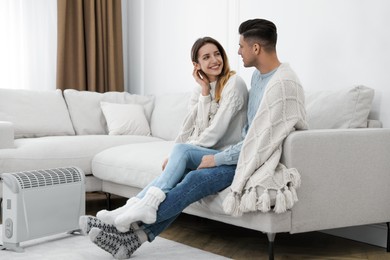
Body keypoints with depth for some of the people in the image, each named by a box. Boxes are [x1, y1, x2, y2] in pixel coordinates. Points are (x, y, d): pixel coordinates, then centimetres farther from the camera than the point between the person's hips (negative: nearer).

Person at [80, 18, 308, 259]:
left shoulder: (282, 84, -21)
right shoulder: (259, 75, 11)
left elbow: (261, 140, -22)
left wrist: (217, 159, -14)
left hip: (263, 162, -9)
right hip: (250, 151, 9)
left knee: (197, 179, -22)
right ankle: (136, 236, -15)